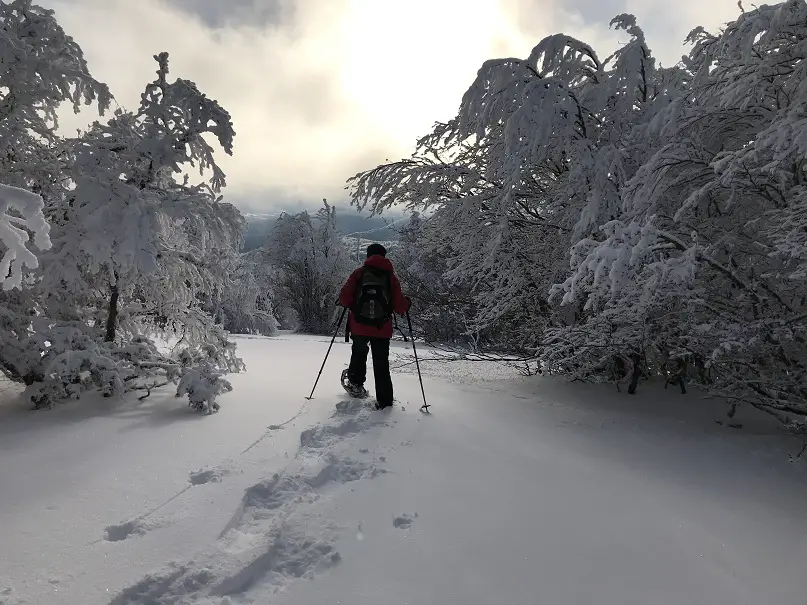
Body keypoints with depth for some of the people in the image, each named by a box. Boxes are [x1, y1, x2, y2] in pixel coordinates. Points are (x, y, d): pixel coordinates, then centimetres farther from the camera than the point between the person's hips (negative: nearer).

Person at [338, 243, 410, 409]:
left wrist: (352, 306, 15)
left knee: (359, 353, 29)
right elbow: (399, 306, -4)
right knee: (381, 365, 9)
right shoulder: (390, 277, 1)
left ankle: (355, 383, 31)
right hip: (382, 329, 0)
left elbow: (344, 297, -6)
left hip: (359, 327, 0)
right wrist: (406, 303, 18)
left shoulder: (359, 273, 0)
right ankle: (384, 402, 12)